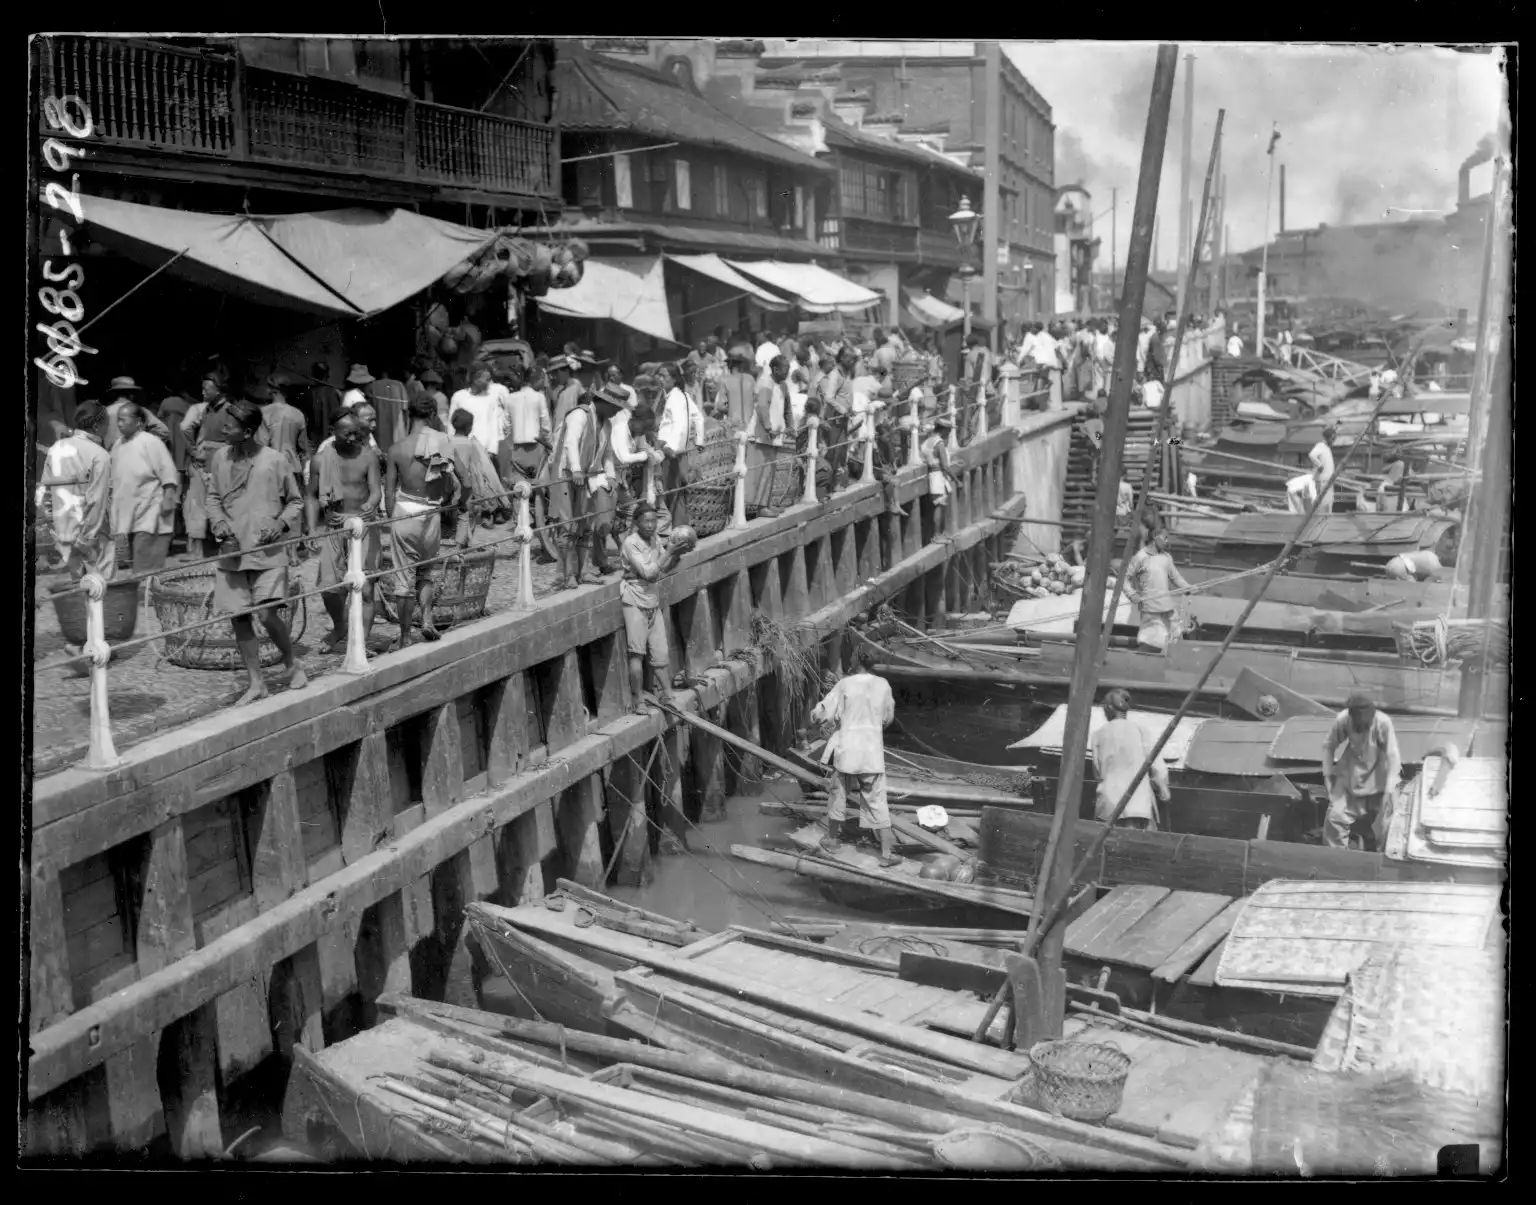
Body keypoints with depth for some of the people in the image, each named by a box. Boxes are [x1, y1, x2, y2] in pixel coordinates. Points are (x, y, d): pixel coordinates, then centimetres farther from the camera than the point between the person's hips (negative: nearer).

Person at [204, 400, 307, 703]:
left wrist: (281, 523, -11)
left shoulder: (274, 461, -6)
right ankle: (256, 684, 16)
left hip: (268, 553, -4)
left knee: (267, 615, -13)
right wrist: (220, 524, -4)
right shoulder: (220, 457, 3)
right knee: (238, 618, 4)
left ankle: (291, 664, 15)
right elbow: (213, 498, 14)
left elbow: (296, 501, 6)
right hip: (232, 553, 4)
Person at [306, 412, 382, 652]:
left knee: (365, 587, -6)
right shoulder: (321, 459, 3)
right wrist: (312, 530, 1)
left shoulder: (368, 457, -2)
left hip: (363, 524, -2)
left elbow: (376, 490, -11)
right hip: (333, 525, 2)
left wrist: (370, 506, -34)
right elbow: (312, 496, 10)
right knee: (329, 586, -3)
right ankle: (340, 628, 27)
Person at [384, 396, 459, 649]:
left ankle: (405, 637, 12)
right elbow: (450, 485, -3)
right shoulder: (442, 443, -7)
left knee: (404, 577, 8)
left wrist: (392, 519, 10)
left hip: (403, 513, 0)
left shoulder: (397, 449, -5)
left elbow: (389, 491, -2)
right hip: (430, 514, 0)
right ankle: (426, 616, 2)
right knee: (430, 570, 22)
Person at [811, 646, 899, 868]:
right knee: (876, 800, 5)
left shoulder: (844, 685, -10)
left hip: (847, 747, -1)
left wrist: (816, 713, 16)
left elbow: (822, 714, -6)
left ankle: (832, 839, 33)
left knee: (838, 793, 19)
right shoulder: (883, 685, -3)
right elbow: (888, 718, 11)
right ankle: (886, 853, 4)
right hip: (873, 750, 1)